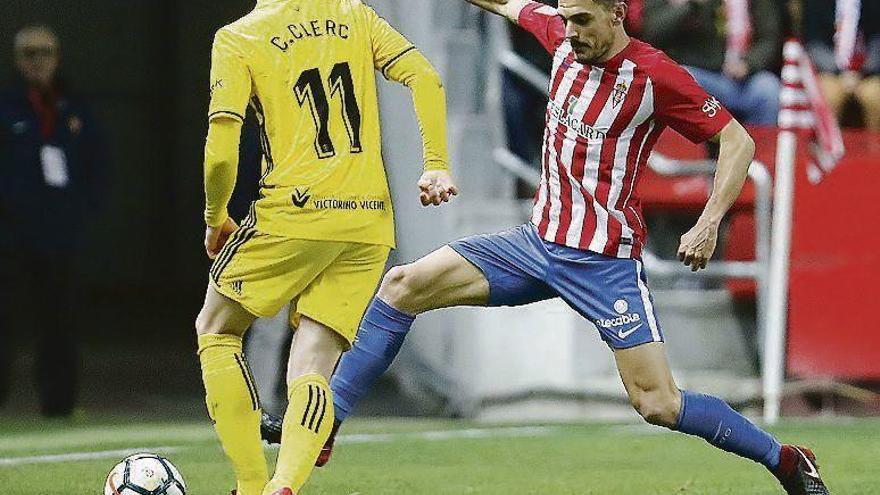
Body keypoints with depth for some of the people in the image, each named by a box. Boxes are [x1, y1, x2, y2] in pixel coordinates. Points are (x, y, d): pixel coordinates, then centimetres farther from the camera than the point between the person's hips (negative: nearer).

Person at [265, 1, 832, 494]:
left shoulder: (655, 74, -15)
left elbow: (738, 141, -10)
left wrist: (709, 223, -22)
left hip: (604, 260, -7)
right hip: (538, 241, 7)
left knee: (659, 405, -13)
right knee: (403, 285, -2)